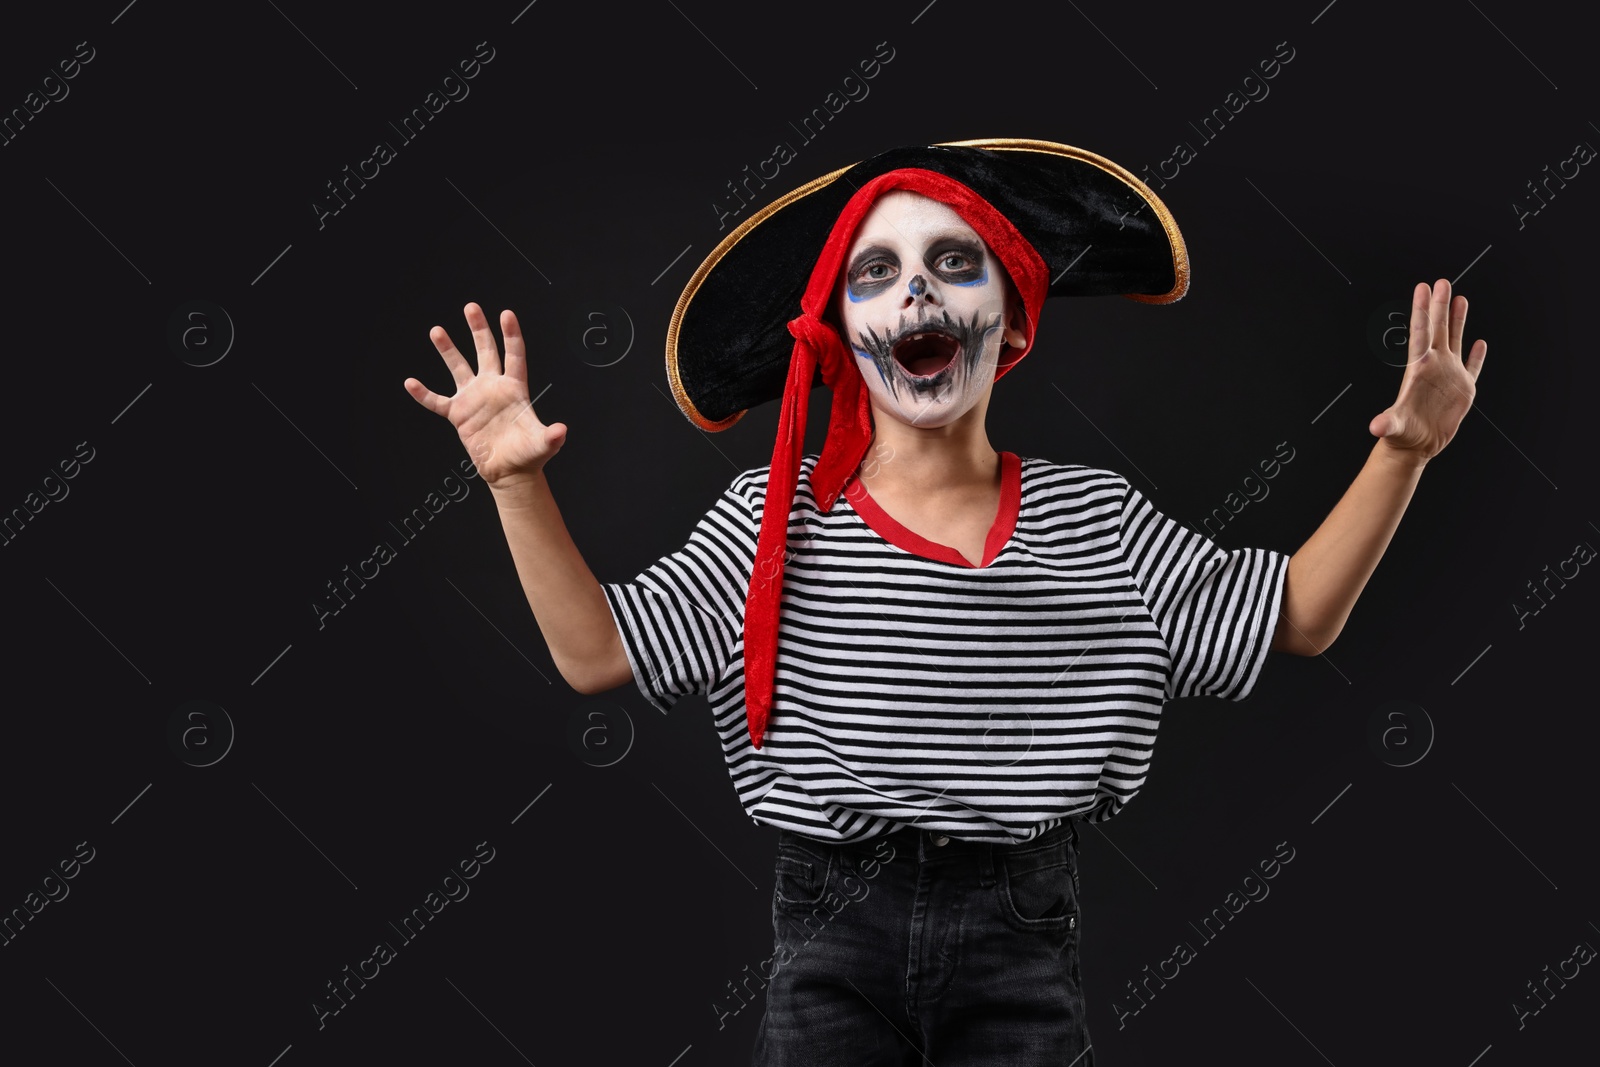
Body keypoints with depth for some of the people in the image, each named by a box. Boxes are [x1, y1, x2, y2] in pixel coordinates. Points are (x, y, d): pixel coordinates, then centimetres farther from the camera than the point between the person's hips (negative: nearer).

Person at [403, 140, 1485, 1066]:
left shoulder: (1094, 517, 1)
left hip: (1023, 933, 1)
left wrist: (1400, 455, -7)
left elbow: (1297, 619, 3)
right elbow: (596, 652, -3)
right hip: (832, 930, 0)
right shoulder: (773, 518, -2)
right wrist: (520, 486, -13)